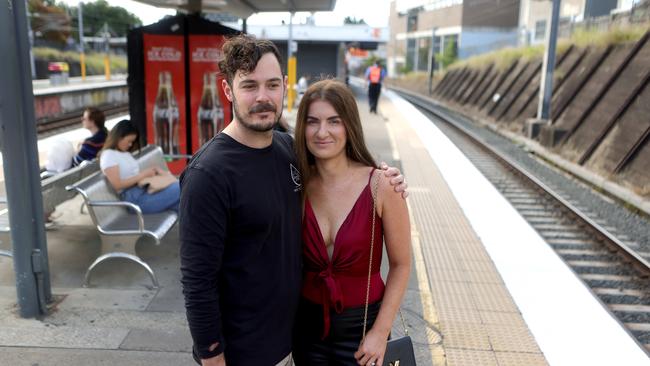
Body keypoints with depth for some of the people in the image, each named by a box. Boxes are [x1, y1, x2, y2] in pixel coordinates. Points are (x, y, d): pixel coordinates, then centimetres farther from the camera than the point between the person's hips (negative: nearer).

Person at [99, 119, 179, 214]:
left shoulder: (125, 153, 22)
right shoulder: (108, 155, -4)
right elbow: (117, 185, -13)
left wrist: (154, 170, 0)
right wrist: (142, 174, -12)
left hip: (145, 189, 8)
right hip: (135, 198, -8)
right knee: (178, 189, -25)